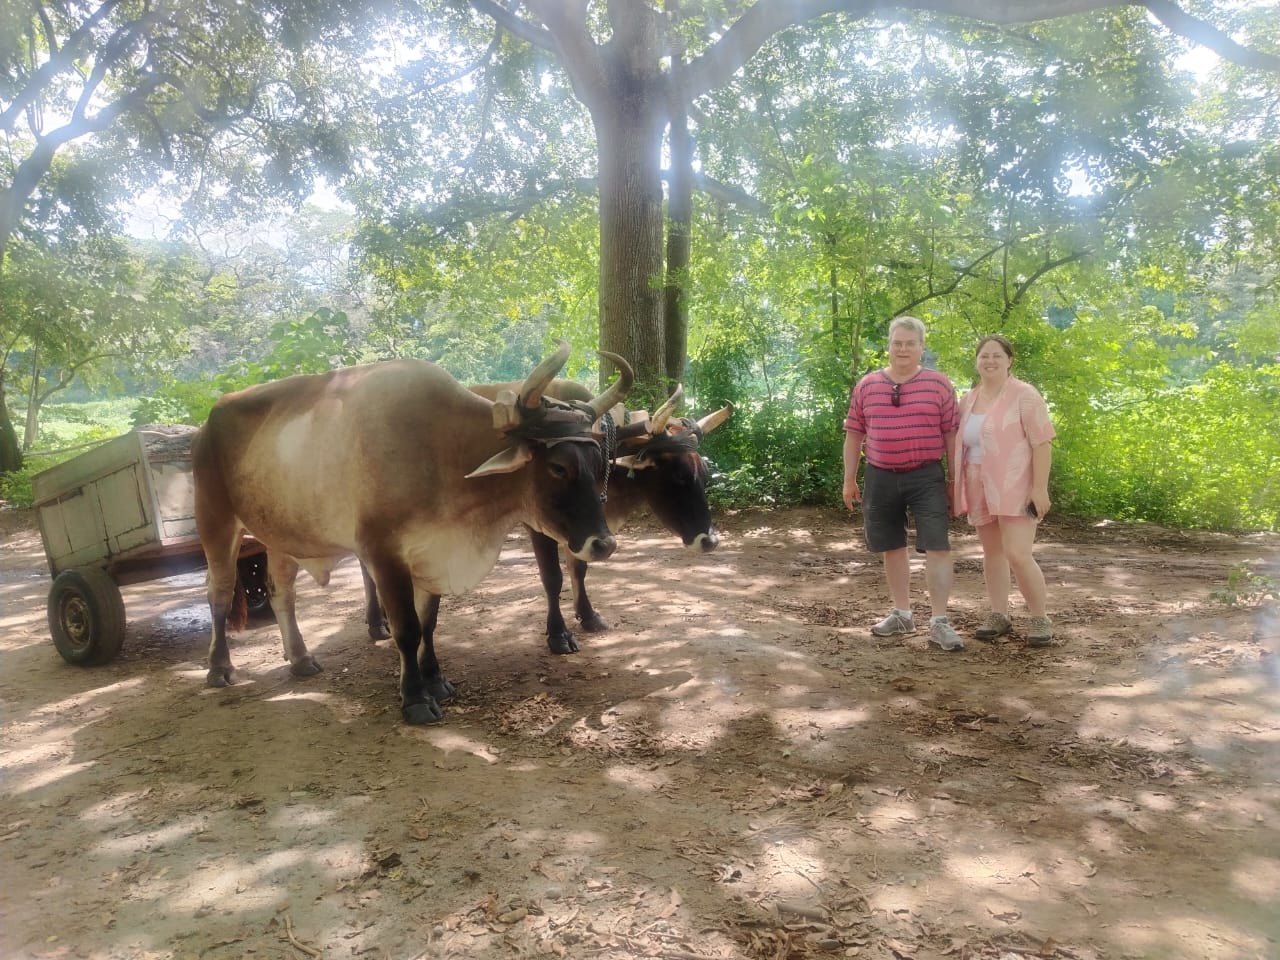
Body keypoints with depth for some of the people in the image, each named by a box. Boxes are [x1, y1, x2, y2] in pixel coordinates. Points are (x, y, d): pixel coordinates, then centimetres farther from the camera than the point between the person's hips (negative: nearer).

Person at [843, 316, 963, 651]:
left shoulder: (939, 385, 0)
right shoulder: (867, 385, 5)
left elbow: (952, 435, 1)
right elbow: (854, 434, 9)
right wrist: (849, 479, 7)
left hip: (926, 476, -2)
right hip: (880, 477, 3)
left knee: (937, 546, -8)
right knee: (892, 547, 11)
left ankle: (939, 622, -2)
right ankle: (902, 614, 25)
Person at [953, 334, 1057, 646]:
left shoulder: (1024, 395, -8)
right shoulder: (967, 400, 11)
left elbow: (1042, 443, -11)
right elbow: (961, 444, 18)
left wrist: (1040, 488, -17)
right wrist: (957, 486, 15)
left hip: (1015, 489, -6)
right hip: (981, 491, 6)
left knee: (1018, 554, -11)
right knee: (992, 552, 11)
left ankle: (1040, 619, 4)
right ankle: (998, 615, 21)